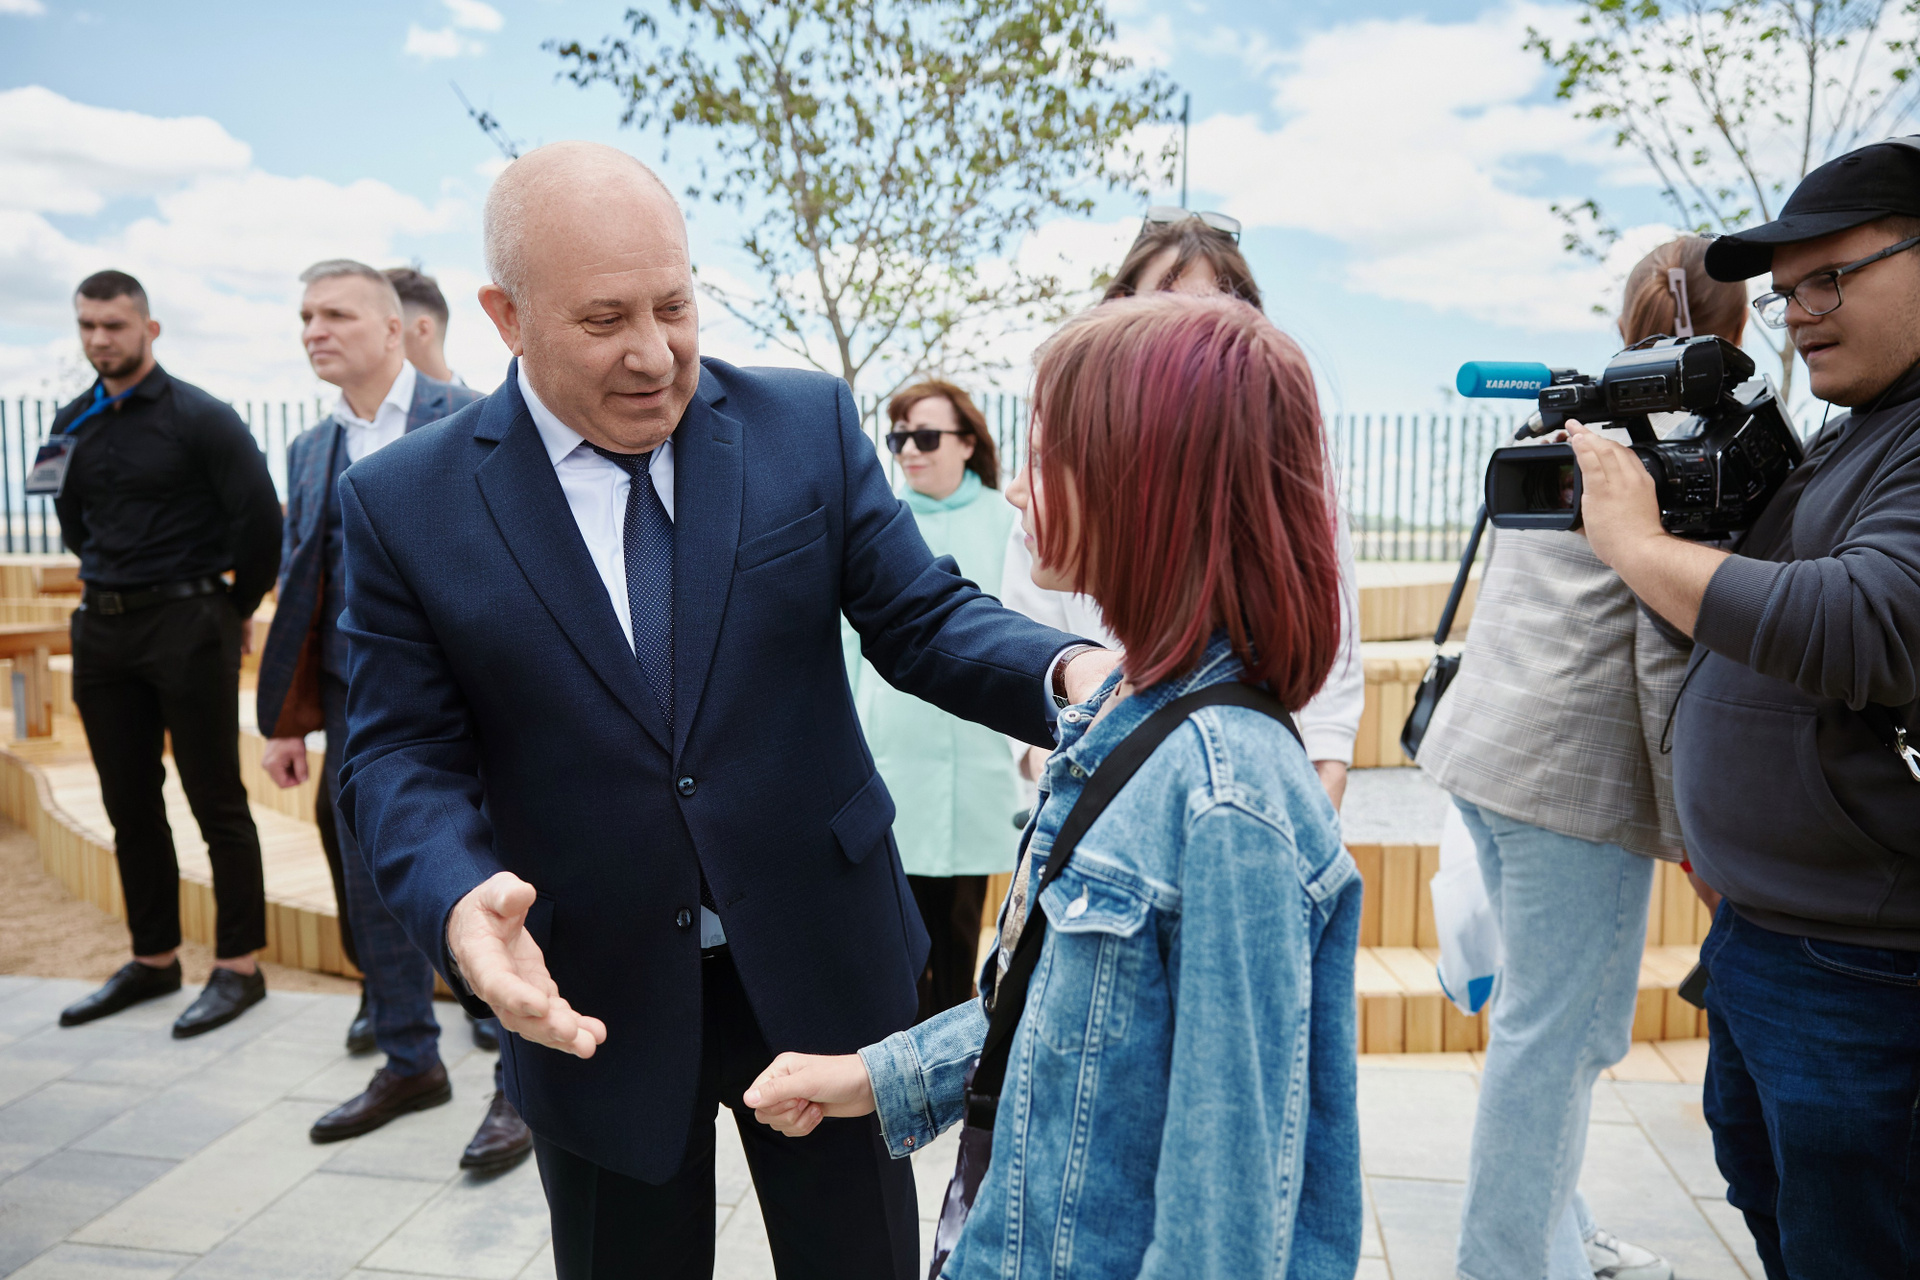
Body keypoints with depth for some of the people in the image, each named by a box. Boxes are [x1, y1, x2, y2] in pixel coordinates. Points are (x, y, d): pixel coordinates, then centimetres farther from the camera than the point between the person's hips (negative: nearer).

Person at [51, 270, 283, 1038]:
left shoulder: (199, 418, -9)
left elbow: (261, 520, -12)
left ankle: (238, 967, 7)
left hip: (186, 625, -6)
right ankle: (153, 959, 24)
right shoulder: (72, 425, 9)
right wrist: (109, 584, 15)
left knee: (216, 802, -1)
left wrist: (238, 606, -3)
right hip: (103, 628, 7)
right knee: (130, 805, 12)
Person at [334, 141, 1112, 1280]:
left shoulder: (810, 425, -5)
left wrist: (1068, 672, -26)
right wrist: (461, 900, -25)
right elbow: (403, 754, -4)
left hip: (824, 970, 1)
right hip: (587, 1006, 0)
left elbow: (922, 617, -5)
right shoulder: (406, 504, -6)